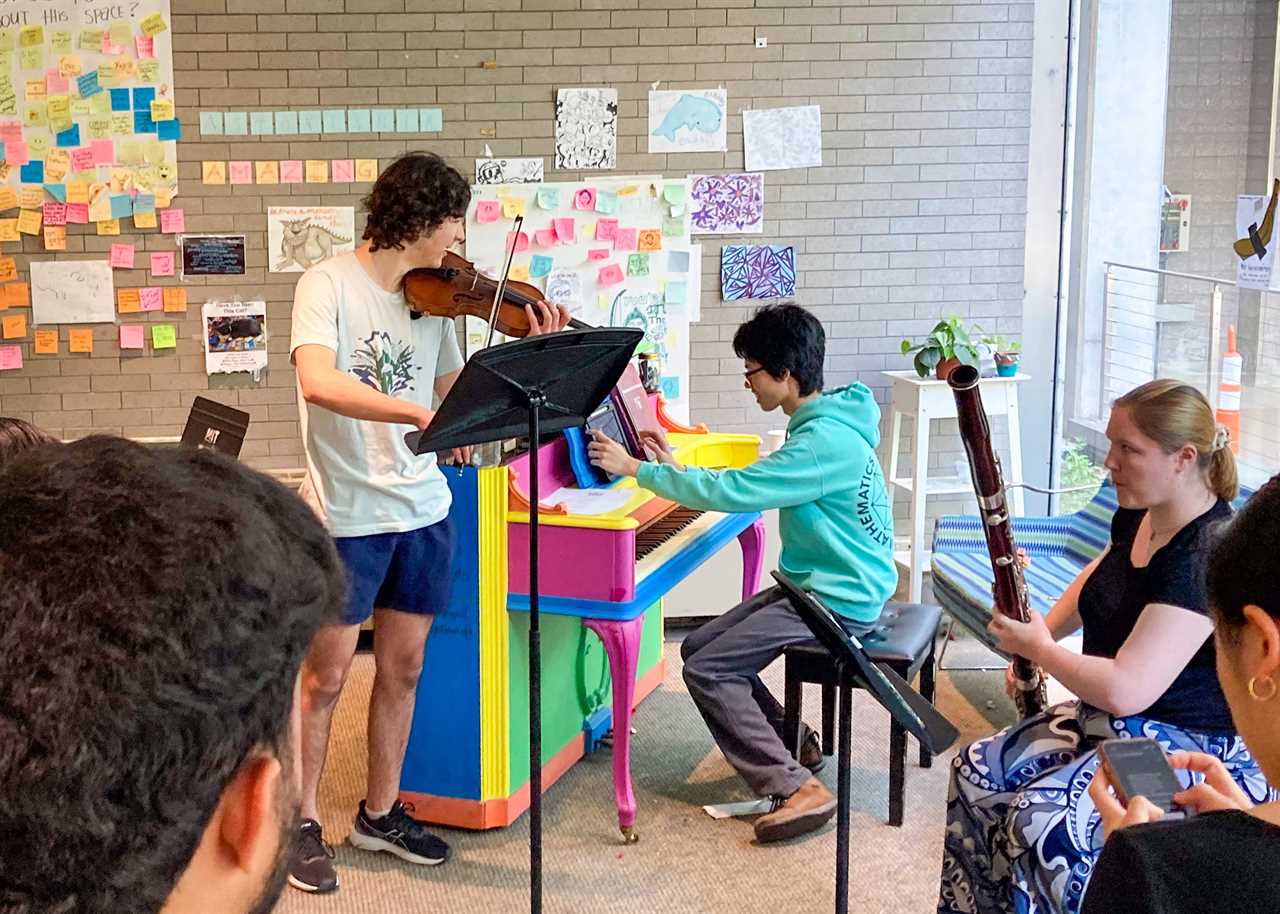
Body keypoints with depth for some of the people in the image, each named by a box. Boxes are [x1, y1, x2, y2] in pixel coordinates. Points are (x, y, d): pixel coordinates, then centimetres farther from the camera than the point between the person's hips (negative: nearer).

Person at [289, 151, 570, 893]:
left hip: (423, 509, 6)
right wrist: (421, 412, -38)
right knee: (325, 678, 6)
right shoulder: (329, 285, -13)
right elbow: (317, 383, -29)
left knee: (403, 669, 14)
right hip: (347, 515, -6)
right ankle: (302, 822, 22)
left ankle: (381, 812, 30)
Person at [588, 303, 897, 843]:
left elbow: (730, 492, -27)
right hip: (816, 584, 10)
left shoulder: (825, 440, -24)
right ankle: (791, 744, 17)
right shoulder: (820, 423, 9)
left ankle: (796, 789, -15)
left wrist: (637, 469, -19)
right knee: (699, 647, 7)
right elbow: (748, 489, 16)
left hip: (840, 600, -10)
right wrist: (679, 470, 8)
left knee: (707, 670, -15)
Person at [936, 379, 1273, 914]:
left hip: (1197, 750, -9)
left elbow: (1126, 690, -32)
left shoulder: (1206, 556, -26)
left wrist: (1038, 646, -14)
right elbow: (1101, 578, 27)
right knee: (977, 770, 0)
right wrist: (1040, 634, 10)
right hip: (1111, 721, 9)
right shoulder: (1138, 515, 2)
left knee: (1043, 821, -27)